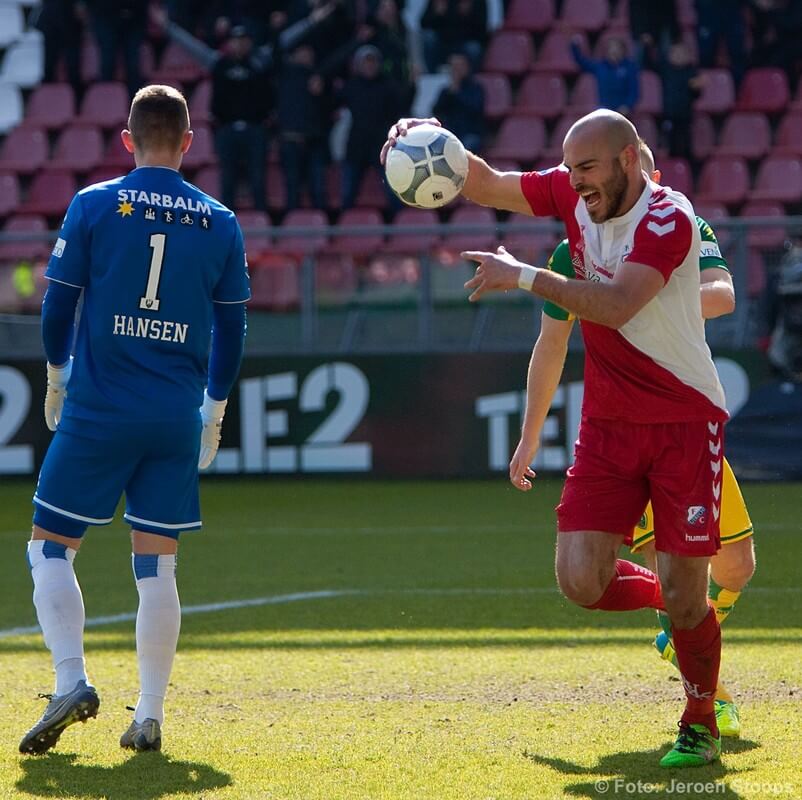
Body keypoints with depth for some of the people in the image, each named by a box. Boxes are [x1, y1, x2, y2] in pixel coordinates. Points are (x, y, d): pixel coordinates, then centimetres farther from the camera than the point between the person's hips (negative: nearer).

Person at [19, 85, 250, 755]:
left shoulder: (93, 205, -2)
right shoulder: (219, 222, 5)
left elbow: (58, 303, 2)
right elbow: (232, 329, 9)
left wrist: (58, 373, 19)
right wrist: (214, 409, 21)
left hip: (98, 410, -2)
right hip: (178, 418, 2)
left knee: (50, 546, 7)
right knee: (157, 563, 5)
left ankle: (72, 681, -9)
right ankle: (150, 715, 3)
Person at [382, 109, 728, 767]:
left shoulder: (669, 219, -18)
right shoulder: (574, 196, 1)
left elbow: (615, 305, -31)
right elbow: (488, 187, 14)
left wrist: (524, 276, -30)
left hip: (684, 423, -5)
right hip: (608, 423, 5)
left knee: (683, 594, -5)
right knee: (581, 581, -10)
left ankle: (701, 724, 19)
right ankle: (673, 601, 23)